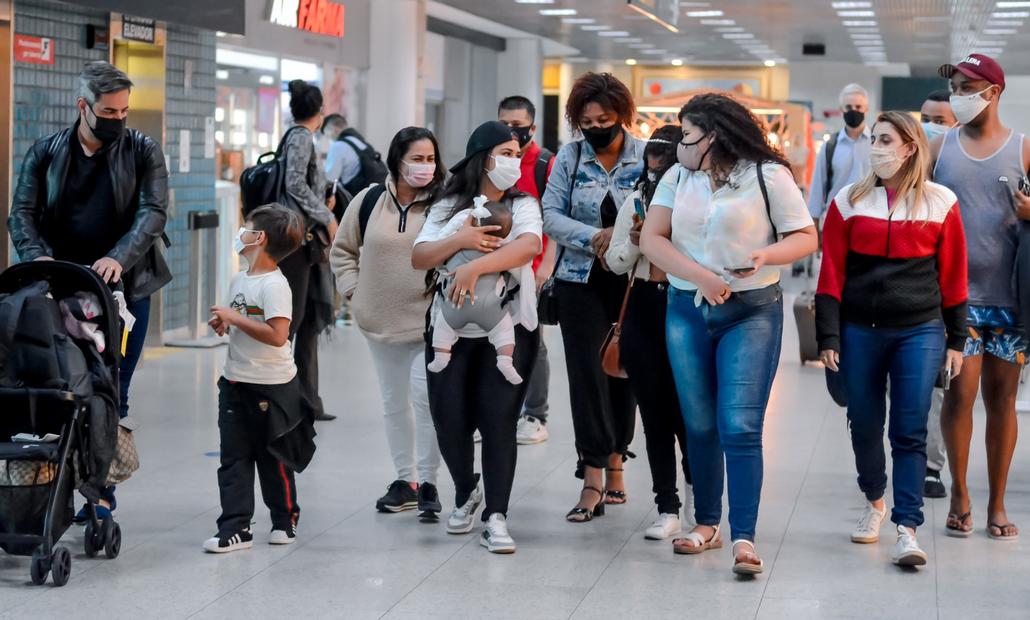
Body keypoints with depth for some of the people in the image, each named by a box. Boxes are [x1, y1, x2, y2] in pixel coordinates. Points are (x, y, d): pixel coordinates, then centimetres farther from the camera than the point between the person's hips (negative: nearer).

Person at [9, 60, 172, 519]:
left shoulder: (143, 152, 3)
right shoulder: (46, 153, 7)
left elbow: (153, 213, -8)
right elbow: (22, 213, 3)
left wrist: (119, 258, -24)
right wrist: (38, 257, -18)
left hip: (124, 287, -1)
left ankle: (103, 488, 8)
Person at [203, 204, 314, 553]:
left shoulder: (274, 285, -18)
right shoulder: (239, 280, 9)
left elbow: (277, 335, -27)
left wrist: (234, 317, -23)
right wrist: (223, 324, 2)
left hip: (271, 388, -7)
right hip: (235, 382, 8)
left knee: (273, 458, 7)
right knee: (234, 457, 3)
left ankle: (285, 520, 24)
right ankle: (236, 527, 4)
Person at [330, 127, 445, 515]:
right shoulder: (369, 202, 2)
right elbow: (342, 250, 14)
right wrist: (353, 290, 5)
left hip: (430, 320, -4)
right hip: (382, 321, 4)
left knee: (426, 395, -15)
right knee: (394, 402, 13)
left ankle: (428, 481, -2)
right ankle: (405, 480, 26)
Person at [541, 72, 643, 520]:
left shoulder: (646, 158, -3)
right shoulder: (569, 157, 3)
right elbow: (551, 215, -2)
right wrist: (594, 237, -17)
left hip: (632, 282, 0)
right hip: (582, 282, 1)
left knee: (625, 372, 8)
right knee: (587, 373, -7)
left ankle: (615, 463, 24)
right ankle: (593, 479, -7)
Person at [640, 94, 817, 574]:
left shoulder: (767, 175, -4)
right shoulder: (677, 178, 8)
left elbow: (806, 237, -2)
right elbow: (651, 238, -1)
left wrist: (766, 255, -22)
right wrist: (701, 277, -14)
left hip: (752, 312, -4)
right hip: (687, 311, 5)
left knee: (740, 426, -12)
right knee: (699, 425, 10)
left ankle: (744, 538, -12)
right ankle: (706, 524, 23)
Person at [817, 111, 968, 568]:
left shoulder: (940, 203, 0)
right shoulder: (849, 201, 1)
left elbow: (953, 275, 3)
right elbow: (832, 274, 1)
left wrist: (955, 339, 3)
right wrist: (828, 337, -4)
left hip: (920, 332, -2)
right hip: (861, 331, 2)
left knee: (910, 432, -4)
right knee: (864, 426, 12)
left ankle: (907, 528, -2)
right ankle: (874, 502, 35)